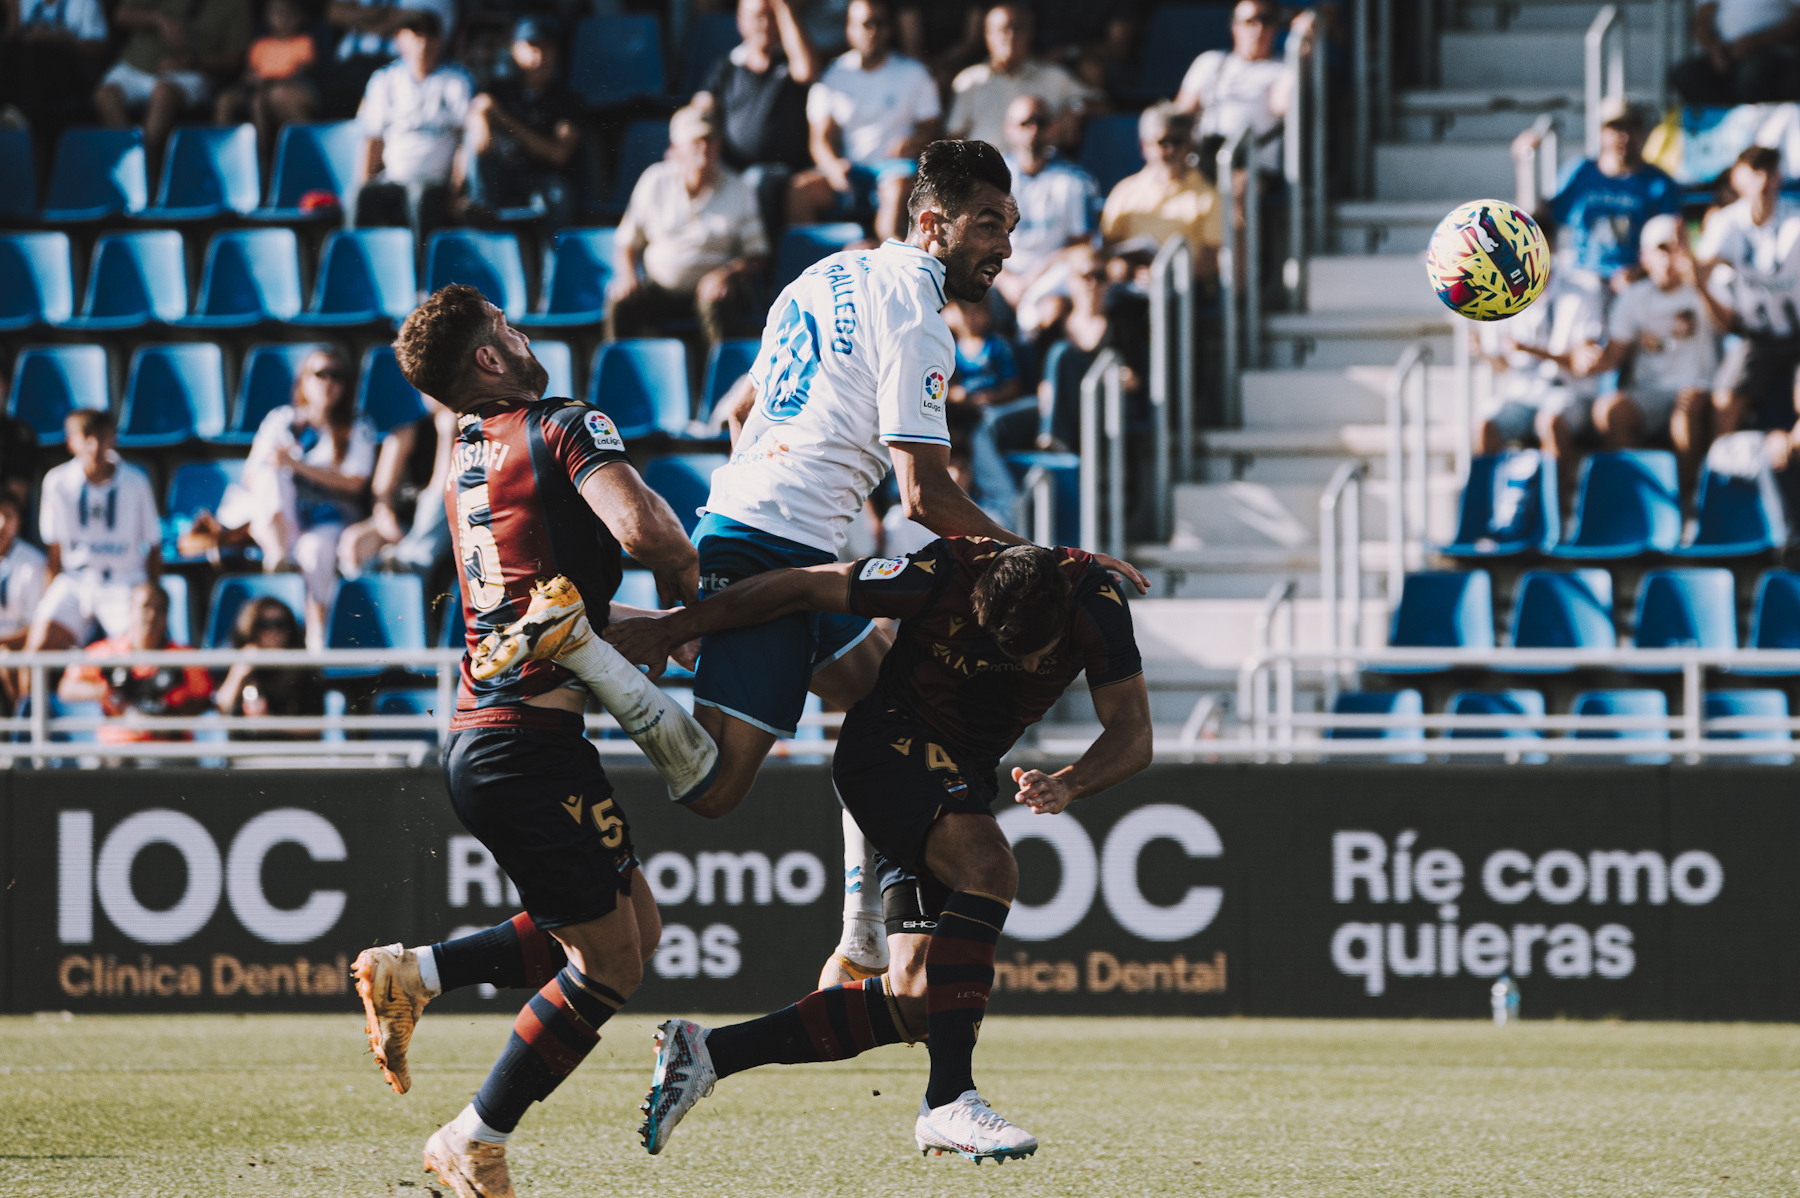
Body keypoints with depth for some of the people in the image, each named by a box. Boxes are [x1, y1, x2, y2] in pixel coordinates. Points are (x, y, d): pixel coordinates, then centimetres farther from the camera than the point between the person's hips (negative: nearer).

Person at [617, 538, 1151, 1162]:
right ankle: (947, 1100, -34)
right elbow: (800, 587, -15)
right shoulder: (939, 578, -27)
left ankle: (708, 1052, 1)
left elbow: (1132, 734, -12)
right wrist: (670, 629, -8)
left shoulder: (1096, 601, -18)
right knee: (989, 869, -33)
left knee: (916, 1002, -7)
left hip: (964, 779, 5)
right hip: (890, 744, -5)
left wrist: (1067, 785, -33)